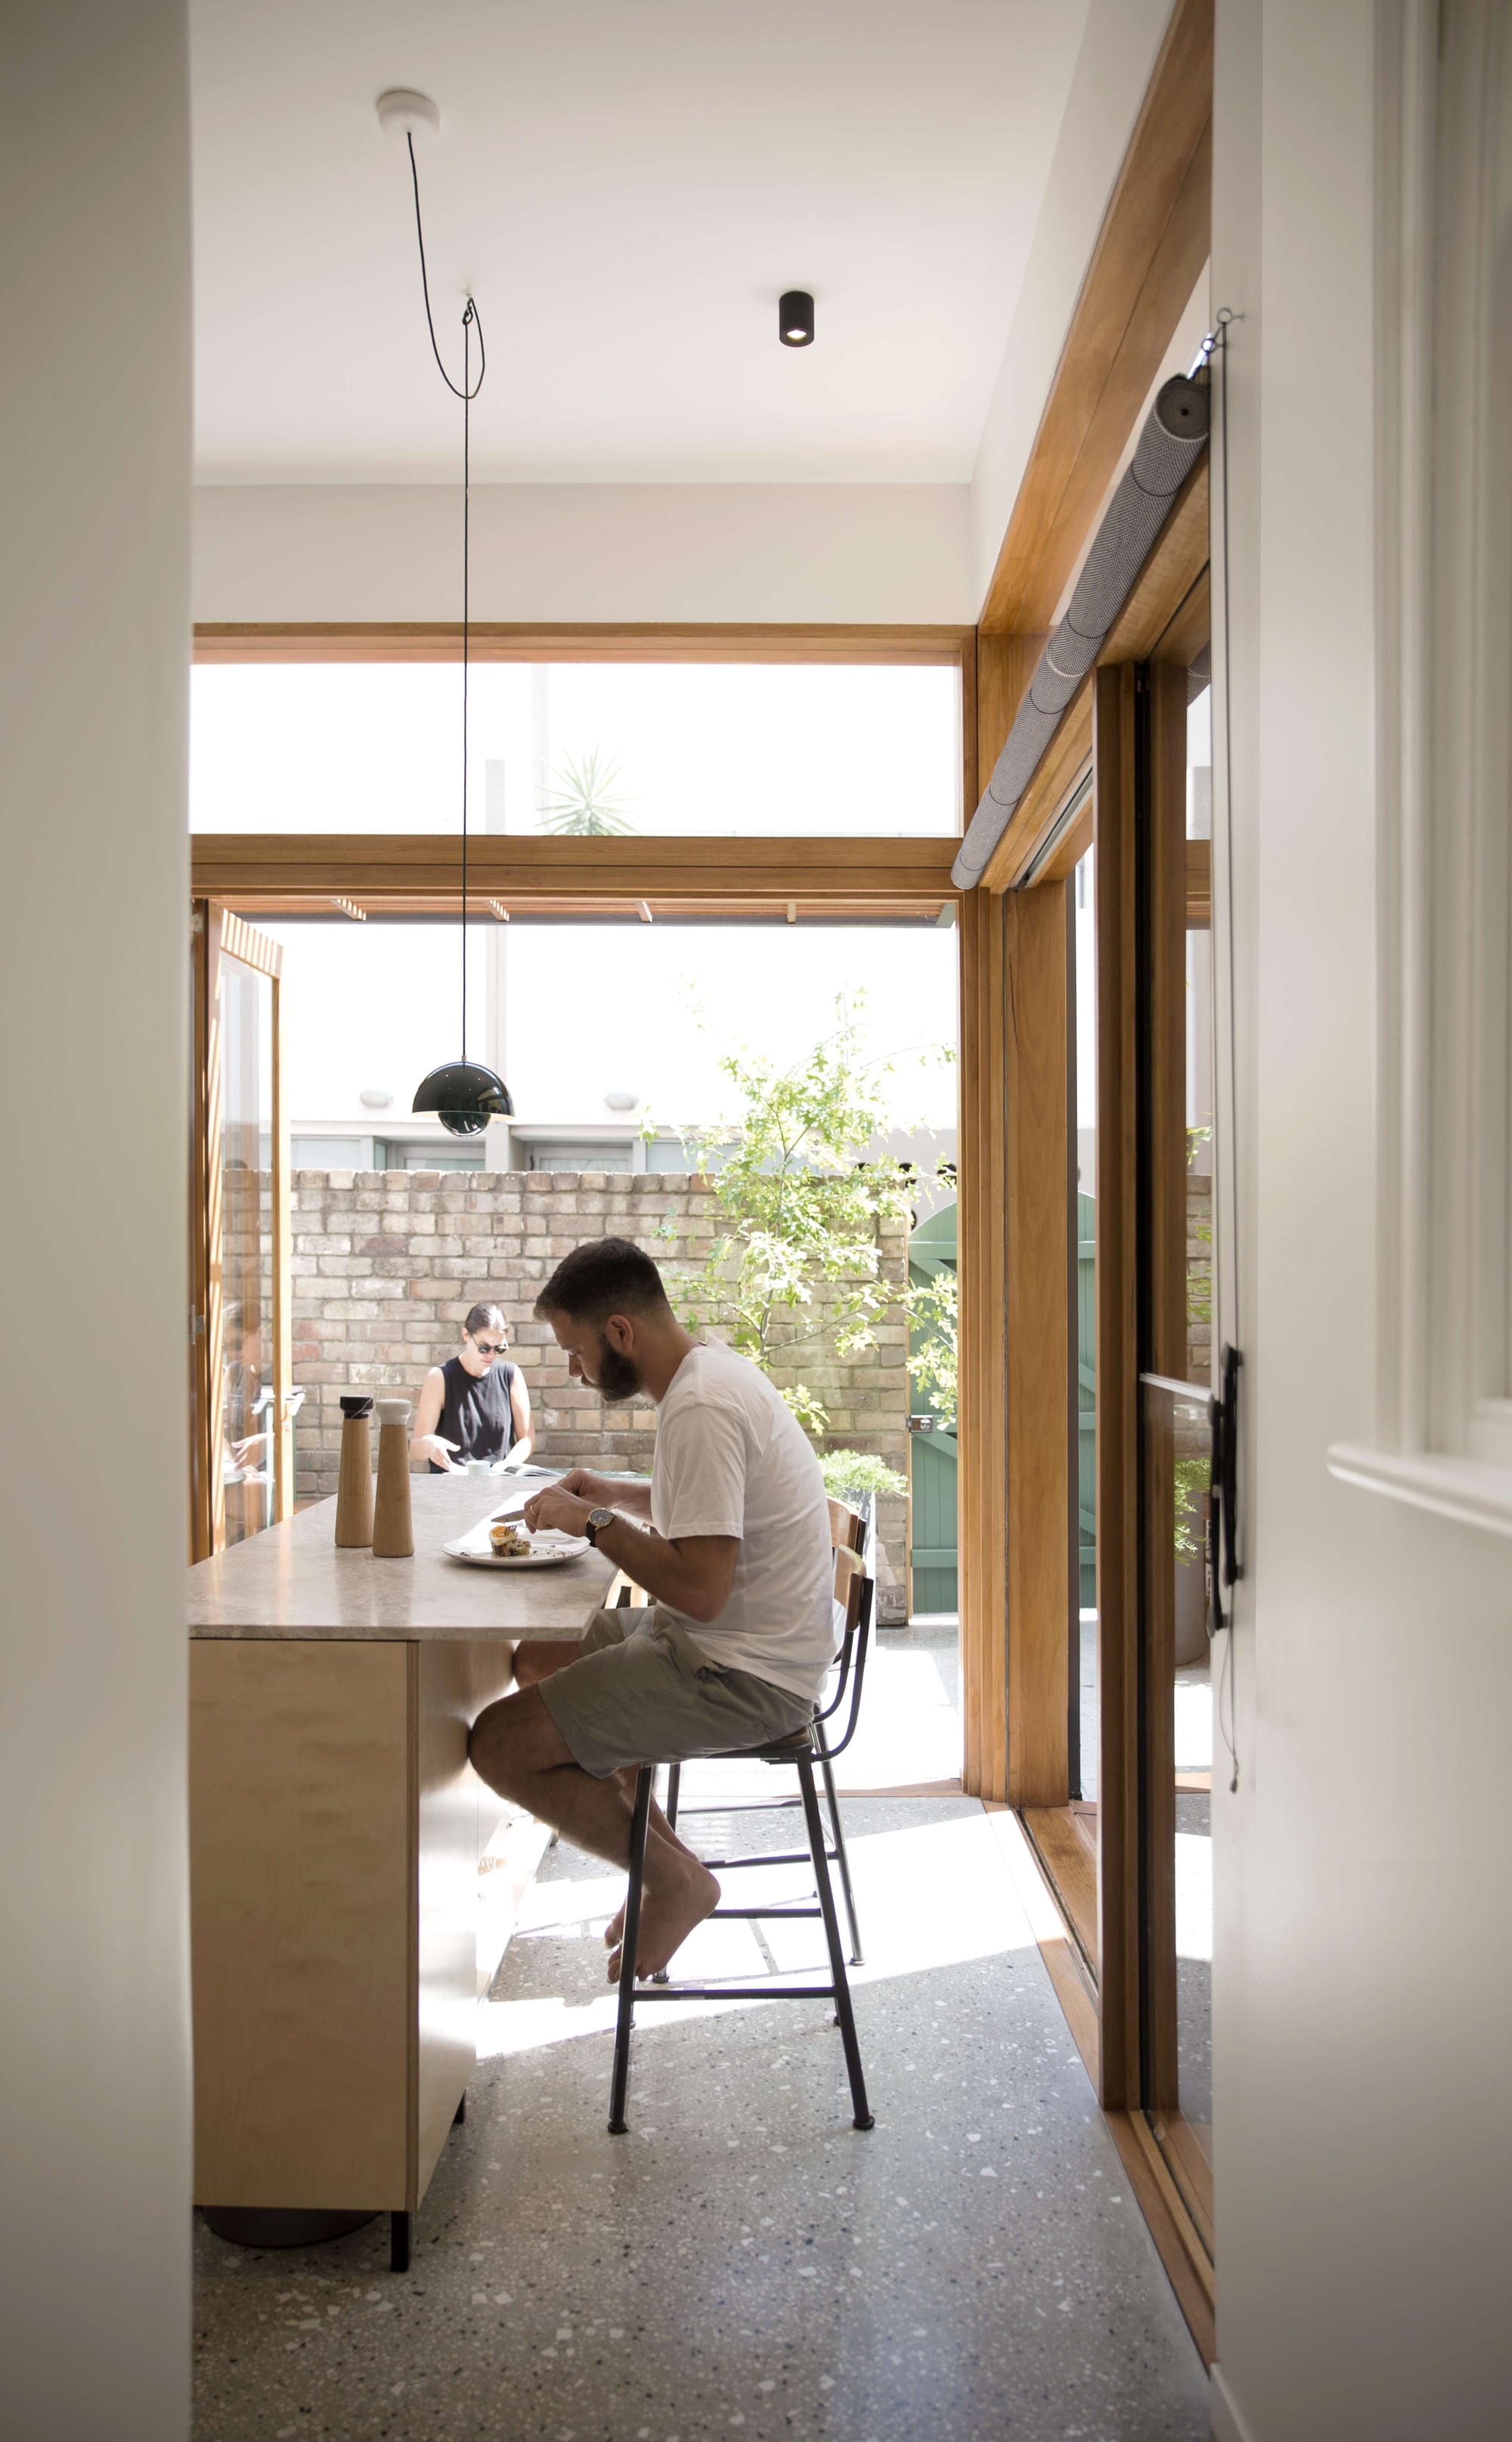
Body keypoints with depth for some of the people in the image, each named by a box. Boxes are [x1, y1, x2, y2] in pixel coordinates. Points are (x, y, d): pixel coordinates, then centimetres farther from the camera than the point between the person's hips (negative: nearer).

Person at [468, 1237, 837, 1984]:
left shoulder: (700, 1410, -24)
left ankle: (675, 1879, 5)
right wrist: (615, 1494, 11)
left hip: (741, 1676, -11)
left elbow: (700, 1588, -29)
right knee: (534, 1660, 24)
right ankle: (665, 1860, 24)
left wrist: (593, 1521, -16)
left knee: (500, 1743, -13)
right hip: (732, 1641, 11)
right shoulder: (712, 1370, 8)